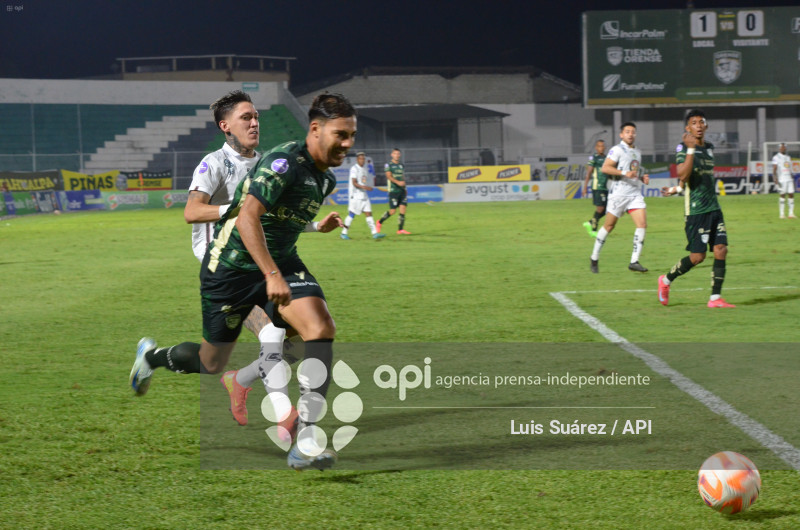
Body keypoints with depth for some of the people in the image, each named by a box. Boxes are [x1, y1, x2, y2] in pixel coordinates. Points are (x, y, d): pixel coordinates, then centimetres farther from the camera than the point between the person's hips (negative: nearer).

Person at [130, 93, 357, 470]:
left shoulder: (325, 178, 6)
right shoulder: (285, 162, -23)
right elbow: (248, 218, -33)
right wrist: (272, 276, -37)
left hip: (281, 260, 7)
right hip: (233, 265, -6)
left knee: (321, 327, -22)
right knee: (212, 364, 8)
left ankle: (305, 444, -26)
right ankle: (152, 356, 45)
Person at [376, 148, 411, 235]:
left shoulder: (401, 165, 17)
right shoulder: (388, 165, -3)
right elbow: (389, 176, -16)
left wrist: (404, 188, 20)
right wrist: (397, 182, -31)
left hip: (402, 191, 6)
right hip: (393, 191, -6)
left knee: (403, 210, -5)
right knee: (392, 211, -7)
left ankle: (400, 229, -1)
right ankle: (380, 222, 16)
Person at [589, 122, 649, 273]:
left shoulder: (637, 153, 18)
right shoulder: (617, 150, -6)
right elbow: (605, 168, -16)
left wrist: (642, 178, 11)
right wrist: (625, 173, -24)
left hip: (635, 194, 6)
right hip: (619, 193, -6)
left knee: (642, 224, -11)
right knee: (609, 226, 2)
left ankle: (634, 261, -10)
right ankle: (594, 259, 16)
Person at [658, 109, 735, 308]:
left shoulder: (709, 148, 13)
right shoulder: (683, 148, -8)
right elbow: (683, 175, -22)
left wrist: (676, 189, 19)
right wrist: (690, 149, -29)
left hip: (714, 208, 7)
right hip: (696, 210, -7)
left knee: (721, 250, -4)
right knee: (697, 256, -6)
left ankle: (715, 298, 1)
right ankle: (666, 280, 17)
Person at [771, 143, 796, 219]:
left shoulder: (788, 157, 17)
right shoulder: (776, 158, -4)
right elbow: (774, 171, -9)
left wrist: (793, 179, 17)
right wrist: (776, 181, -17)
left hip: (789, 179, 6)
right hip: (781, 180, -6)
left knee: (791, 195, 0)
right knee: (783, 195, -6)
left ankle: (791, 213, 4)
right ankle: (781, 214, 1)